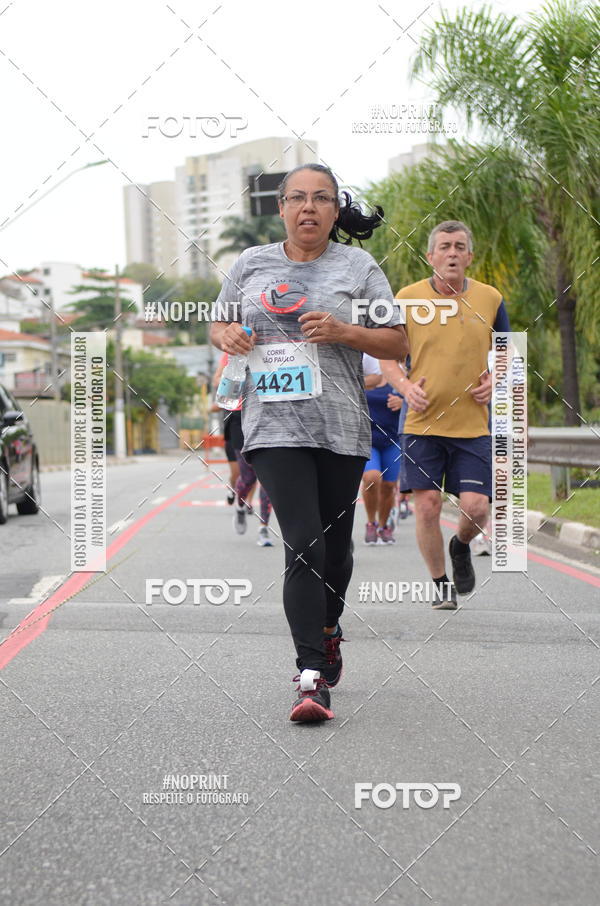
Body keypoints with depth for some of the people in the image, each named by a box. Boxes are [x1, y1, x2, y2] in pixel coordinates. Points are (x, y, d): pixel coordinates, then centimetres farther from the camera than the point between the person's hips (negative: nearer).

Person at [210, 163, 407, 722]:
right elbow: (218, 324, 22)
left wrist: (343, 331, -13)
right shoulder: (251, 264, 11)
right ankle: (313, 677, -14)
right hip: (275, 426, -1)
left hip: (341, 428, 1)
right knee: (304, 546, -14)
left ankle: (327, 631, 41)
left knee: (334, 545, 12)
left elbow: (397, 344, 4)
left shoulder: (358, 266, 5)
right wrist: (227, 336, -2)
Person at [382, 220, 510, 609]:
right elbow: (387, 354, 8)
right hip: (423, 422, -1)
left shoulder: (490, 298, 4)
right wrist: (406, 386, -10)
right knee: (427, 505, -4)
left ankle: (461, 547, 29)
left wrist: (495, 379, -3)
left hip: (473, 424, 1)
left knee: (476, 508, -7)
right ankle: (441, 584, 17)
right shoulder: (408, 298, 0)